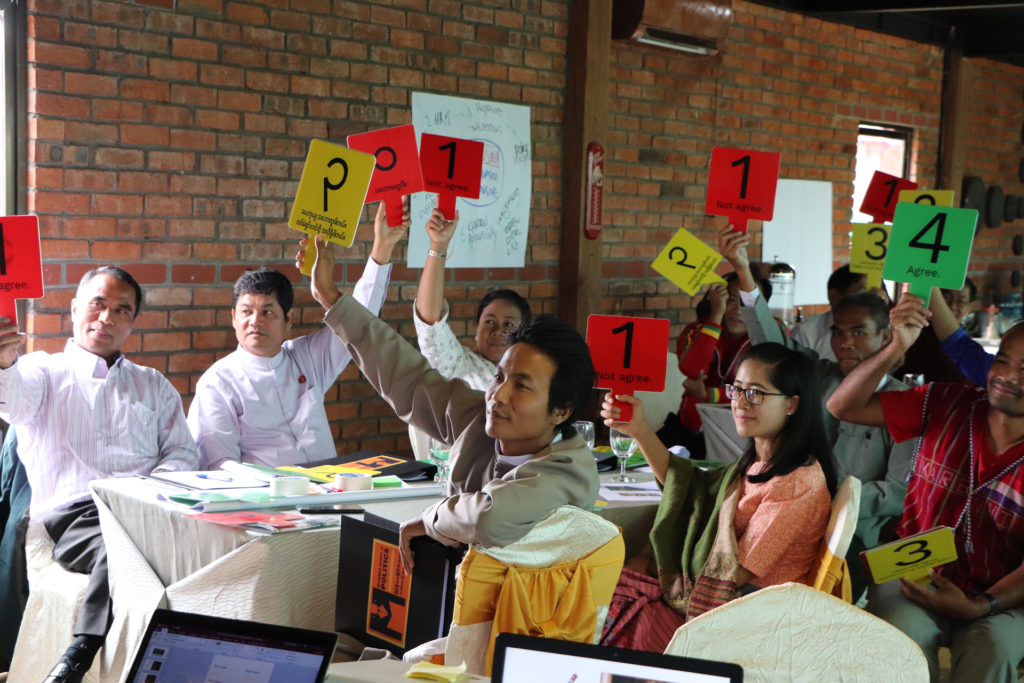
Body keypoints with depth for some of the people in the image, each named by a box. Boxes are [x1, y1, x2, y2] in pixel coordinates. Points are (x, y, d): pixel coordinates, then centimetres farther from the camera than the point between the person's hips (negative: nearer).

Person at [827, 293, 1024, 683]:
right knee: (901, 634, -31)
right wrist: (897, 347, -20)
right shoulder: (946, 405, -1)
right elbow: (844, 407, -6)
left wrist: (978, 607, -22)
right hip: (913, 575, 1)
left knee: (992, 649, -33)